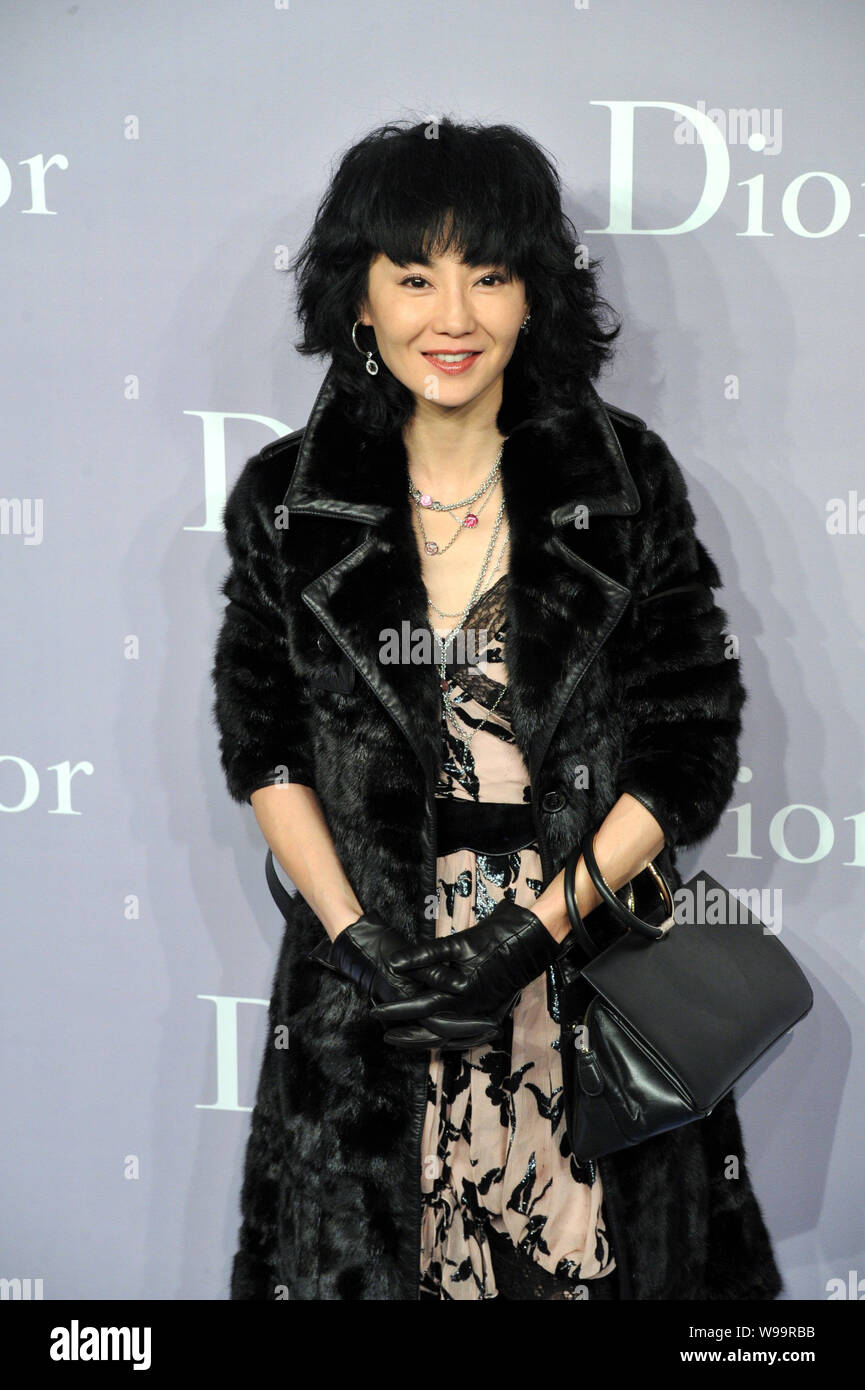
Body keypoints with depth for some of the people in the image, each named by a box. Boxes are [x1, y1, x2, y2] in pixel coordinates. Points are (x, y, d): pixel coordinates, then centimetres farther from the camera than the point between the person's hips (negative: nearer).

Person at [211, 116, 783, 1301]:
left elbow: (692, 745, -5)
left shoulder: (626, 480, -4)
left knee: (585, 1253, 9)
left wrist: (533, 929, -13)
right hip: (370, 971, 1)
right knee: (363, 1249, 12)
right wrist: (356, 941, -9)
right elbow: (262, 745, 3)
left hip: (586, 953, 0)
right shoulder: (285, 499, 0)